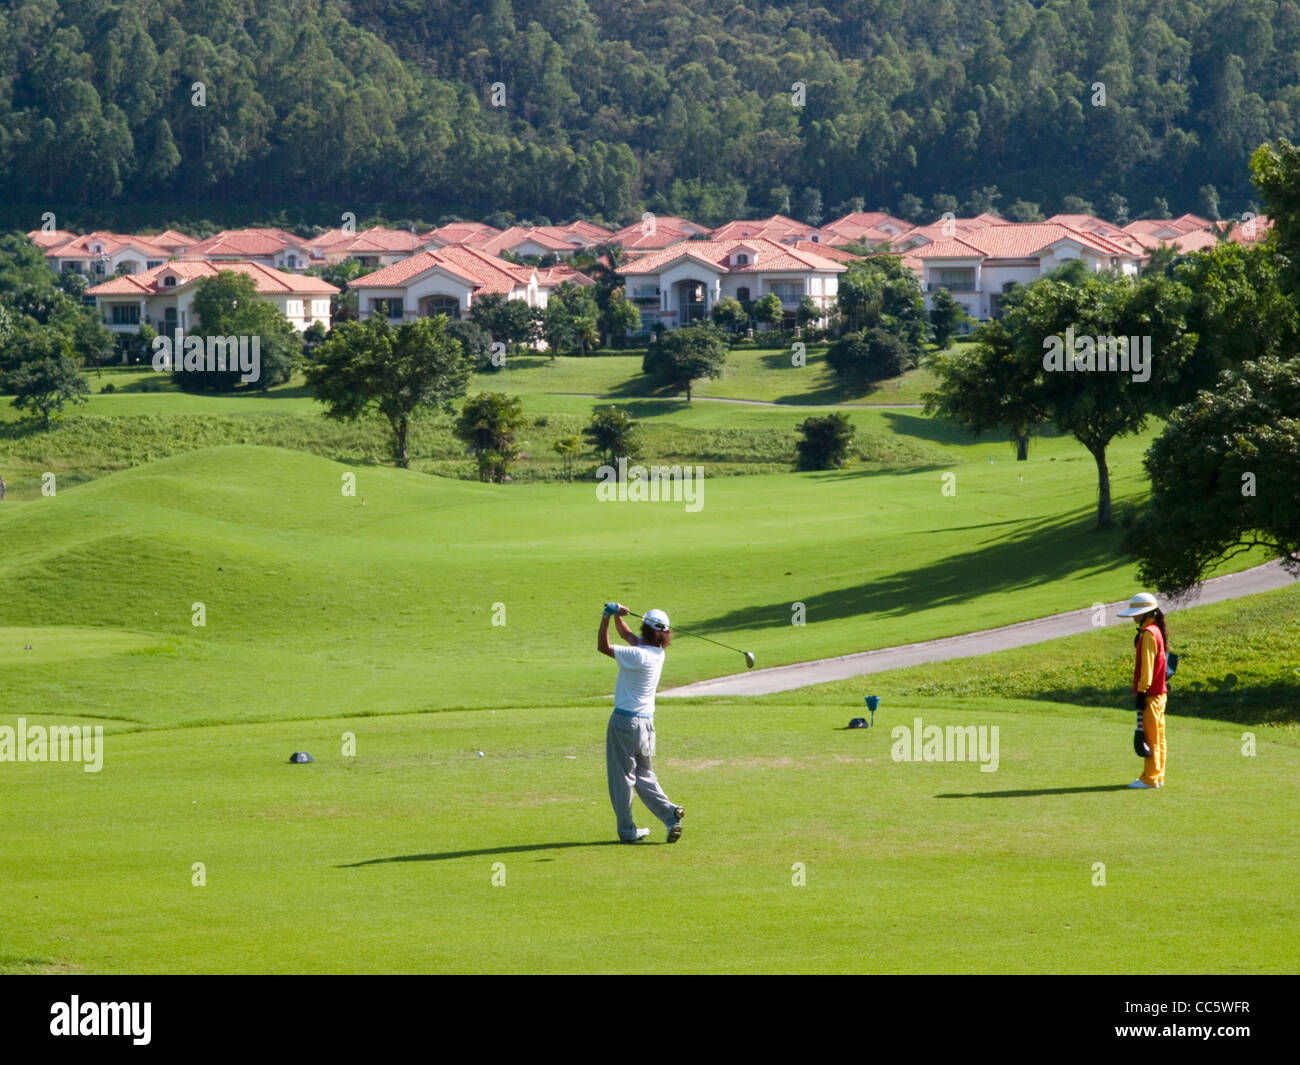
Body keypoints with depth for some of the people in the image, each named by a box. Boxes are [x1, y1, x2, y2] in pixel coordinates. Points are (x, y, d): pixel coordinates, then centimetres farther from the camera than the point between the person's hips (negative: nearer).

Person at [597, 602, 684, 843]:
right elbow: (627, 635, 16)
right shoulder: (657, 653, 4)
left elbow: (603, 647, -16)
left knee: (621, 777, 2)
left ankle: (627, 830, 6)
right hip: (646, 722, 8)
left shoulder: (638, 656, -21)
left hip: (625, 721, -8)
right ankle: (669, 813, 1)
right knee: (645, 776, 18)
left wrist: (606, 617, -12)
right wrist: (617, 615, 1)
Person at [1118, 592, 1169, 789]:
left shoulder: (1148, 633, -15)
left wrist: (1141, 692, -18)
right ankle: (1158, 776, 17)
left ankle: (1150, 778, -3)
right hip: (1160, 692, 10)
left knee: (1150, 736, -6)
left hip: (1150, 695, -10)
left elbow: (1147, 666, -19)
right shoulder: (1156, 630, 15)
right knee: (1158, 736, 13)